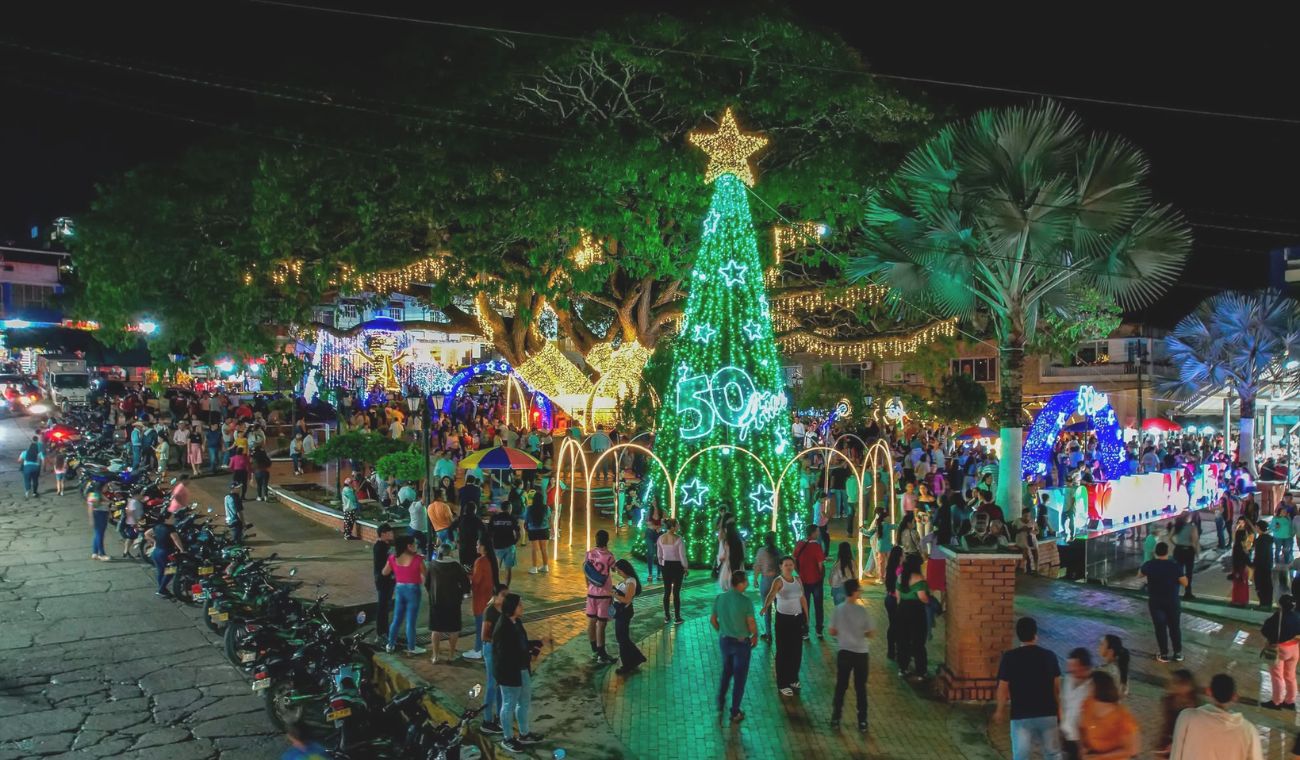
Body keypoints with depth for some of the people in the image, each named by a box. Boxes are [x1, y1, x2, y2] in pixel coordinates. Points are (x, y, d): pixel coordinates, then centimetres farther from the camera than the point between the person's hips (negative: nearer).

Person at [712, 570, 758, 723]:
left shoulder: (719, 598, -6)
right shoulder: (745, 601, -22)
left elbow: (712, 620, 2)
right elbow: (751, 624, -19)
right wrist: (755, 636, 1)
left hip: (724, 640, 5)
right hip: (741, 642, -5)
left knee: (726, 672, 27)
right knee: (740, 677, 10)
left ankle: (721, 702, 35)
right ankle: (735, 713, 18)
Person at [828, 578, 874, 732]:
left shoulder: (838, 609, -7)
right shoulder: (862, 610, -12)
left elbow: (832, 632, -1)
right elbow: (870, 633, -5)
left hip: (843, 652, 1)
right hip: (860, 653, -1)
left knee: (840, 686, 13)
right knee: (860, 688, 10)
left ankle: (835, 719, 18)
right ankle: (862, 722, 16)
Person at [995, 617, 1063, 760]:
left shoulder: (1009, 657, -10)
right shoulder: (1049, 655, -3)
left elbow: (1003, 688, -7)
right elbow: (1057, 687, 4)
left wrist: (1000, 710, 8)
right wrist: (1059, 709, 21)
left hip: (1021, 715, -2)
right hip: (1048, 713, 2)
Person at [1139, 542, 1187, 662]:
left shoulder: (1149, 565, -9)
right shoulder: (1175, 566, -15)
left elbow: (1140, 574, 11)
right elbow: (1185, 583, -9)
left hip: (1155, 602, 0)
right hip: (1172, 601, 0)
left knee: (1160, 627, 8)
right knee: (1175, 626, 14)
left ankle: (1164, 654, 12)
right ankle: (1178, 653, 22)